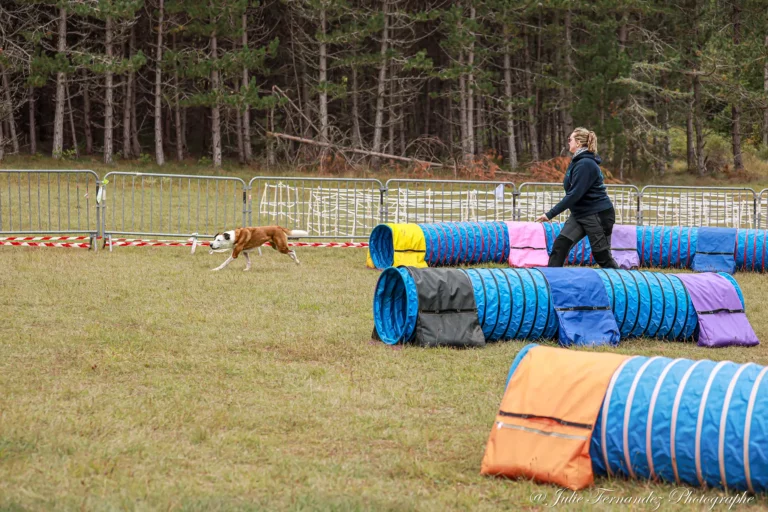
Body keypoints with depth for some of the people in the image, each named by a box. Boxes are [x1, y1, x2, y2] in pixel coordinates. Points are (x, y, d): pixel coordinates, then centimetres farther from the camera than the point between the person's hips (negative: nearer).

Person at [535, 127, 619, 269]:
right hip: (580, 213, 9)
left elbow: (574, 194, -25)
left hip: (598, 214, -9)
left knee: (602, 255, -1)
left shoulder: (585, 164, -21)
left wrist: (551, 214, -24)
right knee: (560, 245, -2)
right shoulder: (577, 162, 10)